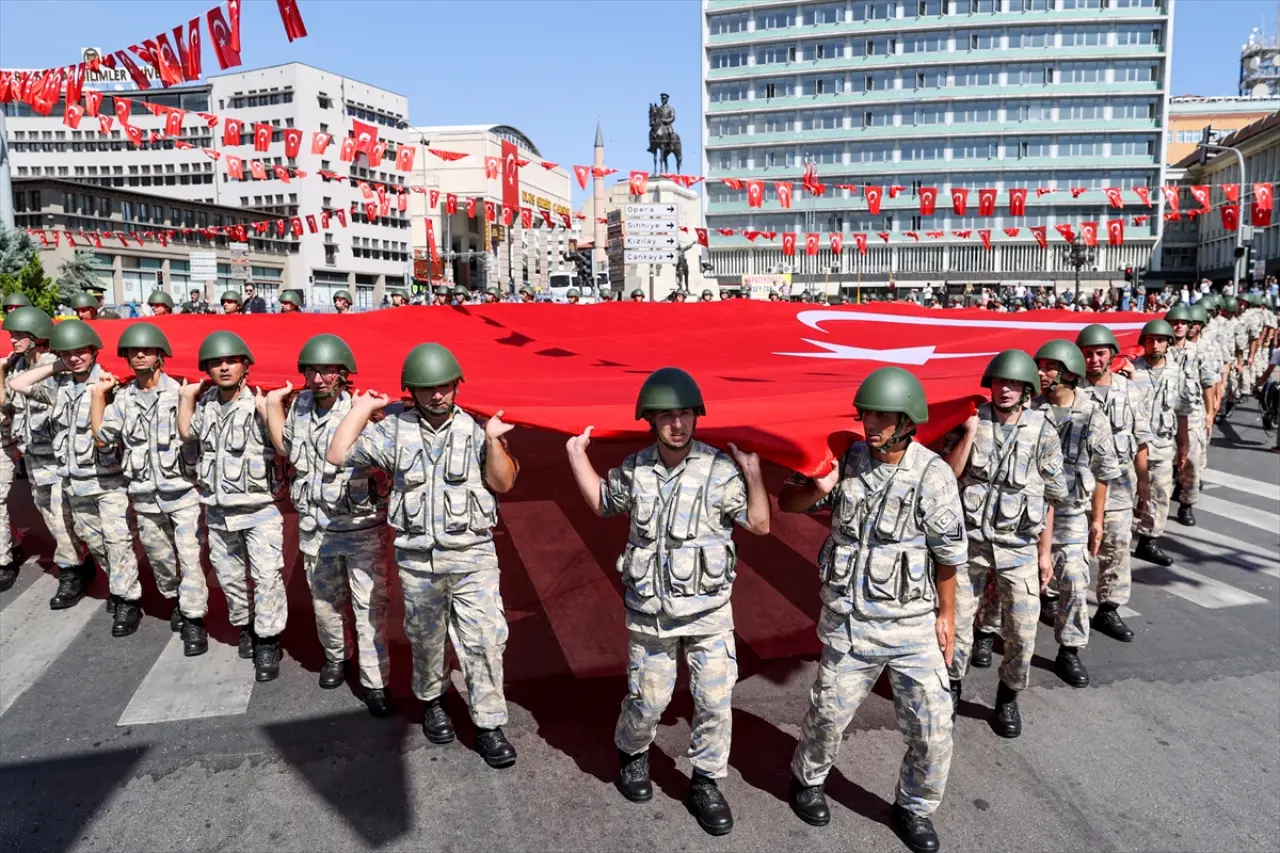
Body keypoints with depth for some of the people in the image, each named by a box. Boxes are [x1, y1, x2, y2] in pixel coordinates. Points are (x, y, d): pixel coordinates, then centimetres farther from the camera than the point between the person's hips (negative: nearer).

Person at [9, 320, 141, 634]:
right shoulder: (60, 386, 6)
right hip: (75, 479, 7)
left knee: (117, 539, -6)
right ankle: (120, 582, 32)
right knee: (89, 535, 17)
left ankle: (127, 601, 0)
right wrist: (54, 367, 3)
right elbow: (18, 384, 7)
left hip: (108, 477, -7)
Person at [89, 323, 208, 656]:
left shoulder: (180, 391, -7)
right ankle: (175, 600, 39)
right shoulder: (122, 397, 6)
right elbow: (102, 440, 1)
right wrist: (97, 395, 2)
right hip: (144, 494, 5)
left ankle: (194, 620, 4)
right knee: (158, 556, 18)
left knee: (189, 556, -5)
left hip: (181, 490, -5)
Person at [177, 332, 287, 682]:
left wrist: (268, 410, -27)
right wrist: (186, 397, 15)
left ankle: (267, 642, 3)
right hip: (218, 512, 6)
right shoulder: (206, 403, 6)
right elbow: (187, 434, 24)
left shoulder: (259, 404, -11)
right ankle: (244, 627, 37)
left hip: (259, 510, -6)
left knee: (267, 576, -8)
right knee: (229, 577, 17)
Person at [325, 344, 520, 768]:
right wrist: (361, 409, -1)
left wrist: (493, 442, -17)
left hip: (472, 556, -1)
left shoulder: (473, 430, -2)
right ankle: (432, 701, 43)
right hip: (417, 559, 1)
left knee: (484, 640, -4)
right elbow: (338, 455, -3)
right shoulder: (395, 429, 0)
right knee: (426, 639, 18)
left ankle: (489, 726, 9)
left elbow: (503, 483, -2)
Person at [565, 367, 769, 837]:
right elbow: (603, 504, 16)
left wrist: (753, 475, -22)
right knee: (647, 699, 13)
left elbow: (760, 526, -8)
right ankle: (631, 755, 44)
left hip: (708, 609, -1)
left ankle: (705, 784, 29)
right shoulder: (634, 469, -4)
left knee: (715, 702, 6)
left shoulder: (720, 469, -13)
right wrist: (577, 456, 8)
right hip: (649, 610, 1)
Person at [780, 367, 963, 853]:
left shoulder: (932, 474, -12)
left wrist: (946, 616, 3)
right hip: (848, 621, 1)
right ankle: (807, 780, 42)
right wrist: (819, 490, -19)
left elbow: (948, 553, -3)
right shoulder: (847, 460, -6)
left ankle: (913, 808, 31)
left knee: (933, 727, 4)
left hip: (914, 622, -1)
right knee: (830, 712, 13)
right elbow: (786, 502, 2)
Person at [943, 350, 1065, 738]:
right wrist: (969, 436, -17)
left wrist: (1045, 552, 2)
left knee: (1022, 633, 4)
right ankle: (951, 688, 30)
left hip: (1018, 546, 0)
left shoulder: (1043, 433, -2)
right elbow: (948, 475, -7)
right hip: (970, 541, 1)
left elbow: (1048, 498, 2)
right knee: (957, 622, 9)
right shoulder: (973, 422, -1)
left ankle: (1008, 698, 27)